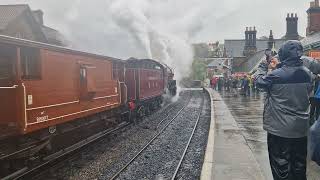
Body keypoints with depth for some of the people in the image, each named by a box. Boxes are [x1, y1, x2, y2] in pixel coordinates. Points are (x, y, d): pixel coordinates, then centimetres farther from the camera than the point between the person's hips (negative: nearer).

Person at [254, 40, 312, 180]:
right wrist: (279, 67, 14)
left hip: (279, 129, -5)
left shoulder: (276, 75, -20)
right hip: (301, 128, 6)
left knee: (281, 165, 8)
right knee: (299, 166, 19)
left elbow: (259, 80, -4)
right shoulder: (307, 73, -2)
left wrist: (263, 66, 11)